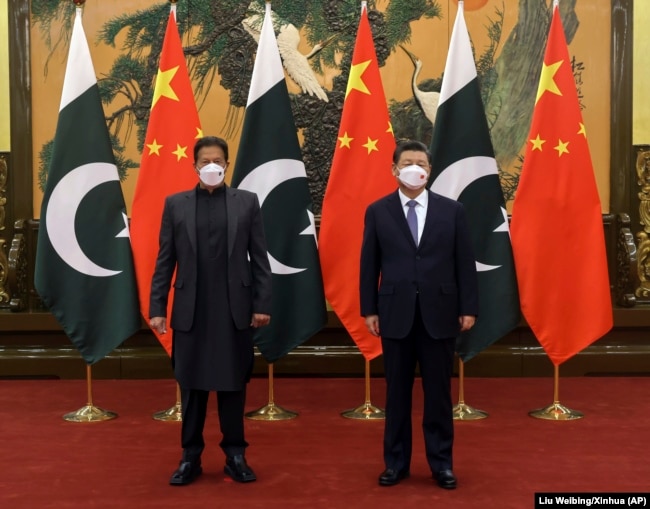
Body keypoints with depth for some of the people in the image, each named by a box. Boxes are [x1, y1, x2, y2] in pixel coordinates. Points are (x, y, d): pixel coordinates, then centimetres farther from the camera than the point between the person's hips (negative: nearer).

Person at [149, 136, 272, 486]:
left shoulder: (247, 202, 4)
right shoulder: (175, 204, 6)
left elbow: (259, 258, 3)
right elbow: (165, 261, 4)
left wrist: (262, 304, -3)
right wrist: (157, 308, -1)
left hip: (234, 309, 0)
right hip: (191, 310, 1)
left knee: (233, 385, 8)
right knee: (192, 386, 8)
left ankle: (235, 455, 20)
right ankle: (190, 457, 21)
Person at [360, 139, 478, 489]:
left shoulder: (452, 210, 3)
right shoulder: (378, 211, 3)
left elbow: (465, 263, 3)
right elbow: (369, 265, 3)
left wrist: (468, 308, -2)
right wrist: (369, 310, -1)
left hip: (439, 313, 0)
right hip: (395, 314, 0)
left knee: (439, 392, 8)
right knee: (397, 392, 9)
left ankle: (441, 463, 21)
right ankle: (396, 462, 23)